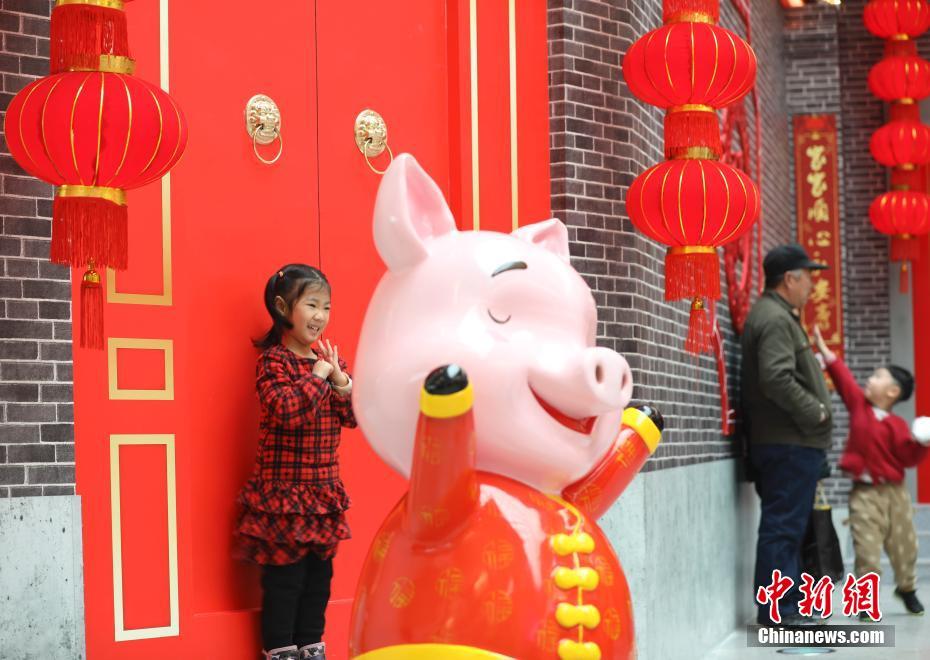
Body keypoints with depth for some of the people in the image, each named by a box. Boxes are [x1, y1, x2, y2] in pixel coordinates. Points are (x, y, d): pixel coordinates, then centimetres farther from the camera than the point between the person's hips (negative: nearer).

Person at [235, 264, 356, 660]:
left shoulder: (328, 358, 10)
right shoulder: (273, 361, -12)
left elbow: (353, 416, 6)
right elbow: (286, 412, -27)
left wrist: (341, 382, -10)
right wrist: (316, 377, -20)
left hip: (324, 492, 7)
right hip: (284, 492, -7)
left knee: (319, 573, 12)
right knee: (284, 575, -2)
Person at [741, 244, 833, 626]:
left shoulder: (779, 316, 20)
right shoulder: (775, 319, -14)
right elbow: (777, 379, -25)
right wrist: (816, 411, -16)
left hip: (793, 441, 11)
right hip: (789, 442, -11)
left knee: (787, 525, 14)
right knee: (783, 526, -7)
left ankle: (790, 602, 21)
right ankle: (778, 609, -5)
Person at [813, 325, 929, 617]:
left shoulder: (897, 425, -7)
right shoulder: (858, 403, 0)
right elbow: (840, 373, 0)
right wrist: (820, 343, 0)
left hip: (894, 491, 0)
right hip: (864, 492, 0)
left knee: (904, 545, 12)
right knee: (867, 549, -5)